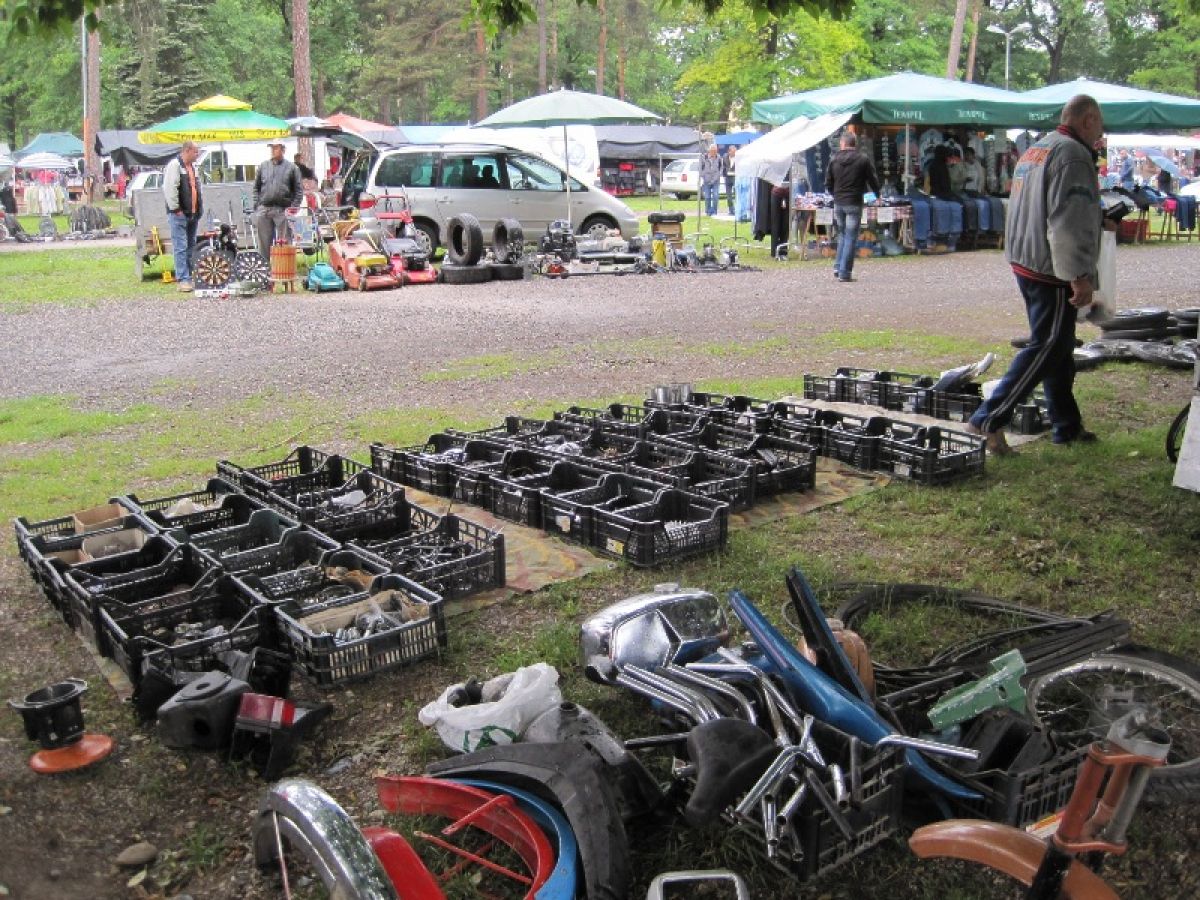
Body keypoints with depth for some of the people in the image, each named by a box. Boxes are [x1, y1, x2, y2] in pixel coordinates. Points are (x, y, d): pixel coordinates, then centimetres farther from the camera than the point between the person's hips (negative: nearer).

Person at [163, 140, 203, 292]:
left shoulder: (192, 166, 18)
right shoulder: (175, 165, -10)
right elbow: (169, 188, -18)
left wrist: (200, 208, 19)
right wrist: (175, 209, -17)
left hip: (193, 214, 9)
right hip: (180, 214, -9)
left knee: (191, 247, 12)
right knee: (181, 247, -9)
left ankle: (190, 277, 19)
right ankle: (183, 279, -10)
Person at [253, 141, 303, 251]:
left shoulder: (291, 168, 5)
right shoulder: (263, 167, 12)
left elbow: (299, 190, 3)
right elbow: (256, 188, 14)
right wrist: (256, 206, 4)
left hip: (283, 211, -2)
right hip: (264, 210, 3)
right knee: (264, 242, 6)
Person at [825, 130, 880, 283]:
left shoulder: (834, 159, 3)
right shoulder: (863, 159, -6)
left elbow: (828, 183, 8)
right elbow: (873, 181, -1)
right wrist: (877, 193, 19)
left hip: (838, 203, 4)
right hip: (854, 204, -4)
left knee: (842, 235, 20)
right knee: (851, 237, 0)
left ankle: (838, 267, 13)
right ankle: (845, 272, -2)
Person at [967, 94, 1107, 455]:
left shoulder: (1034, 151, 17)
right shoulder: (1073, 154, -14)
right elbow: (1069, 222, -23)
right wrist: (1080, 276, -23)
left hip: (1024, 262, 10)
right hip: (1051, 271, -10)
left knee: (1059, 348, 16)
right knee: (1046, 348, -6)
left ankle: (1067, 426, 23)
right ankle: (988, 421, -9)